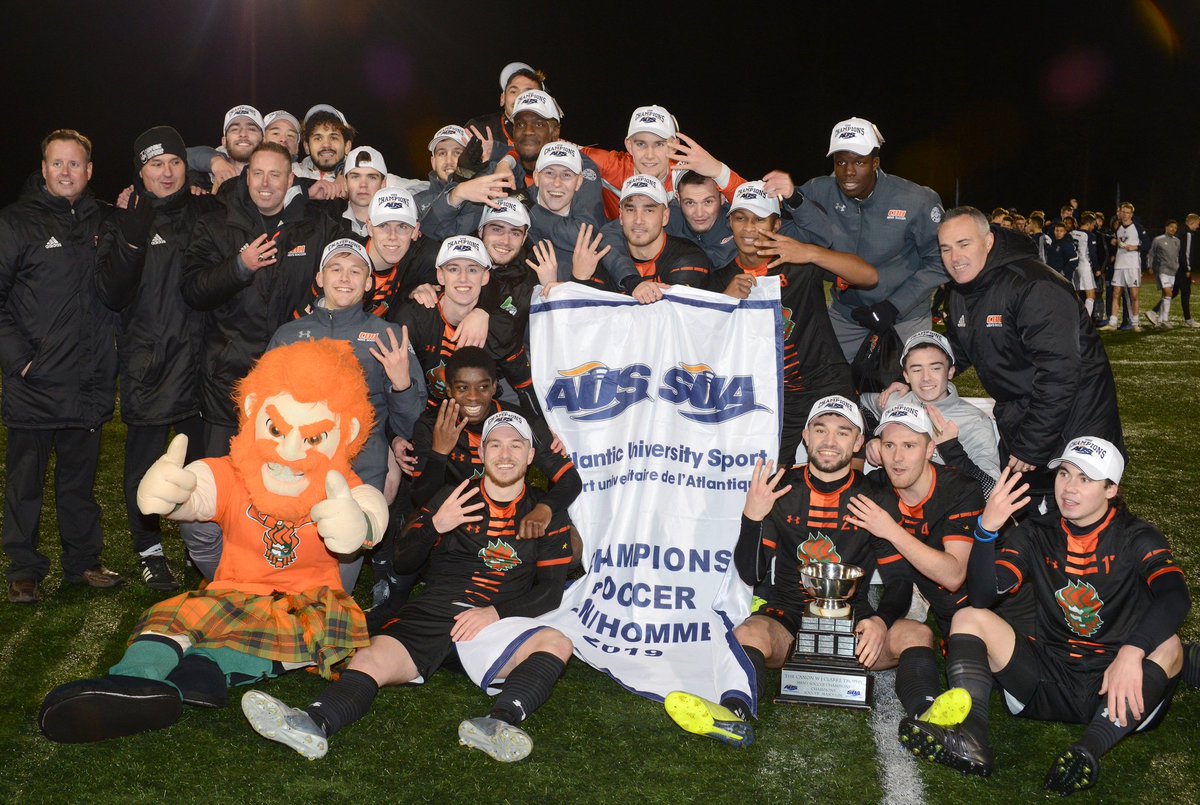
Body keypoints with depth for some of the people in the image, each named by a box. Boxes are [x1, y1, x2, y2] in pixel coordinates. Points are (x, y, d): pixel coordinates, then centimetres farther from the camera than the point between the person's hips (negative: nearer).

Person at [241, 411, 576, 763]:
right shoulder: (453, 497, 15)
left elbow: (550, 591, 7)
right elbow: (403, 563, 12)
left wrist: (495, 612, -9)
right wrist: (435, 525, -8)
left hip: (496, 624, -1)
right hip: (433, 611, 1)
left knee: (556, 643, -31)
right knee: (371, 659, -27)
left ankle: (500, 723, -51)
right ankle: (315, 723, -51)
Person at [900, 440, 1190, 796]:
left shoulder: (1136, 538, -1)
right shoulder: (1037, 535, 7)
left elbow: (1176, 596, -22)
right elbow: (982, 596, -8)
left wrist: (1131, 653, -39)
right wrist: (986, 529, -23)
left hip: (1116, 688, -3)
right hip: (1047, 679, 3)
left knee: (1166, 646, -30)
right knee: (969, 618, -12)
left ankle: (1089, 750, -43)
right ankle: (971, 736, -34)